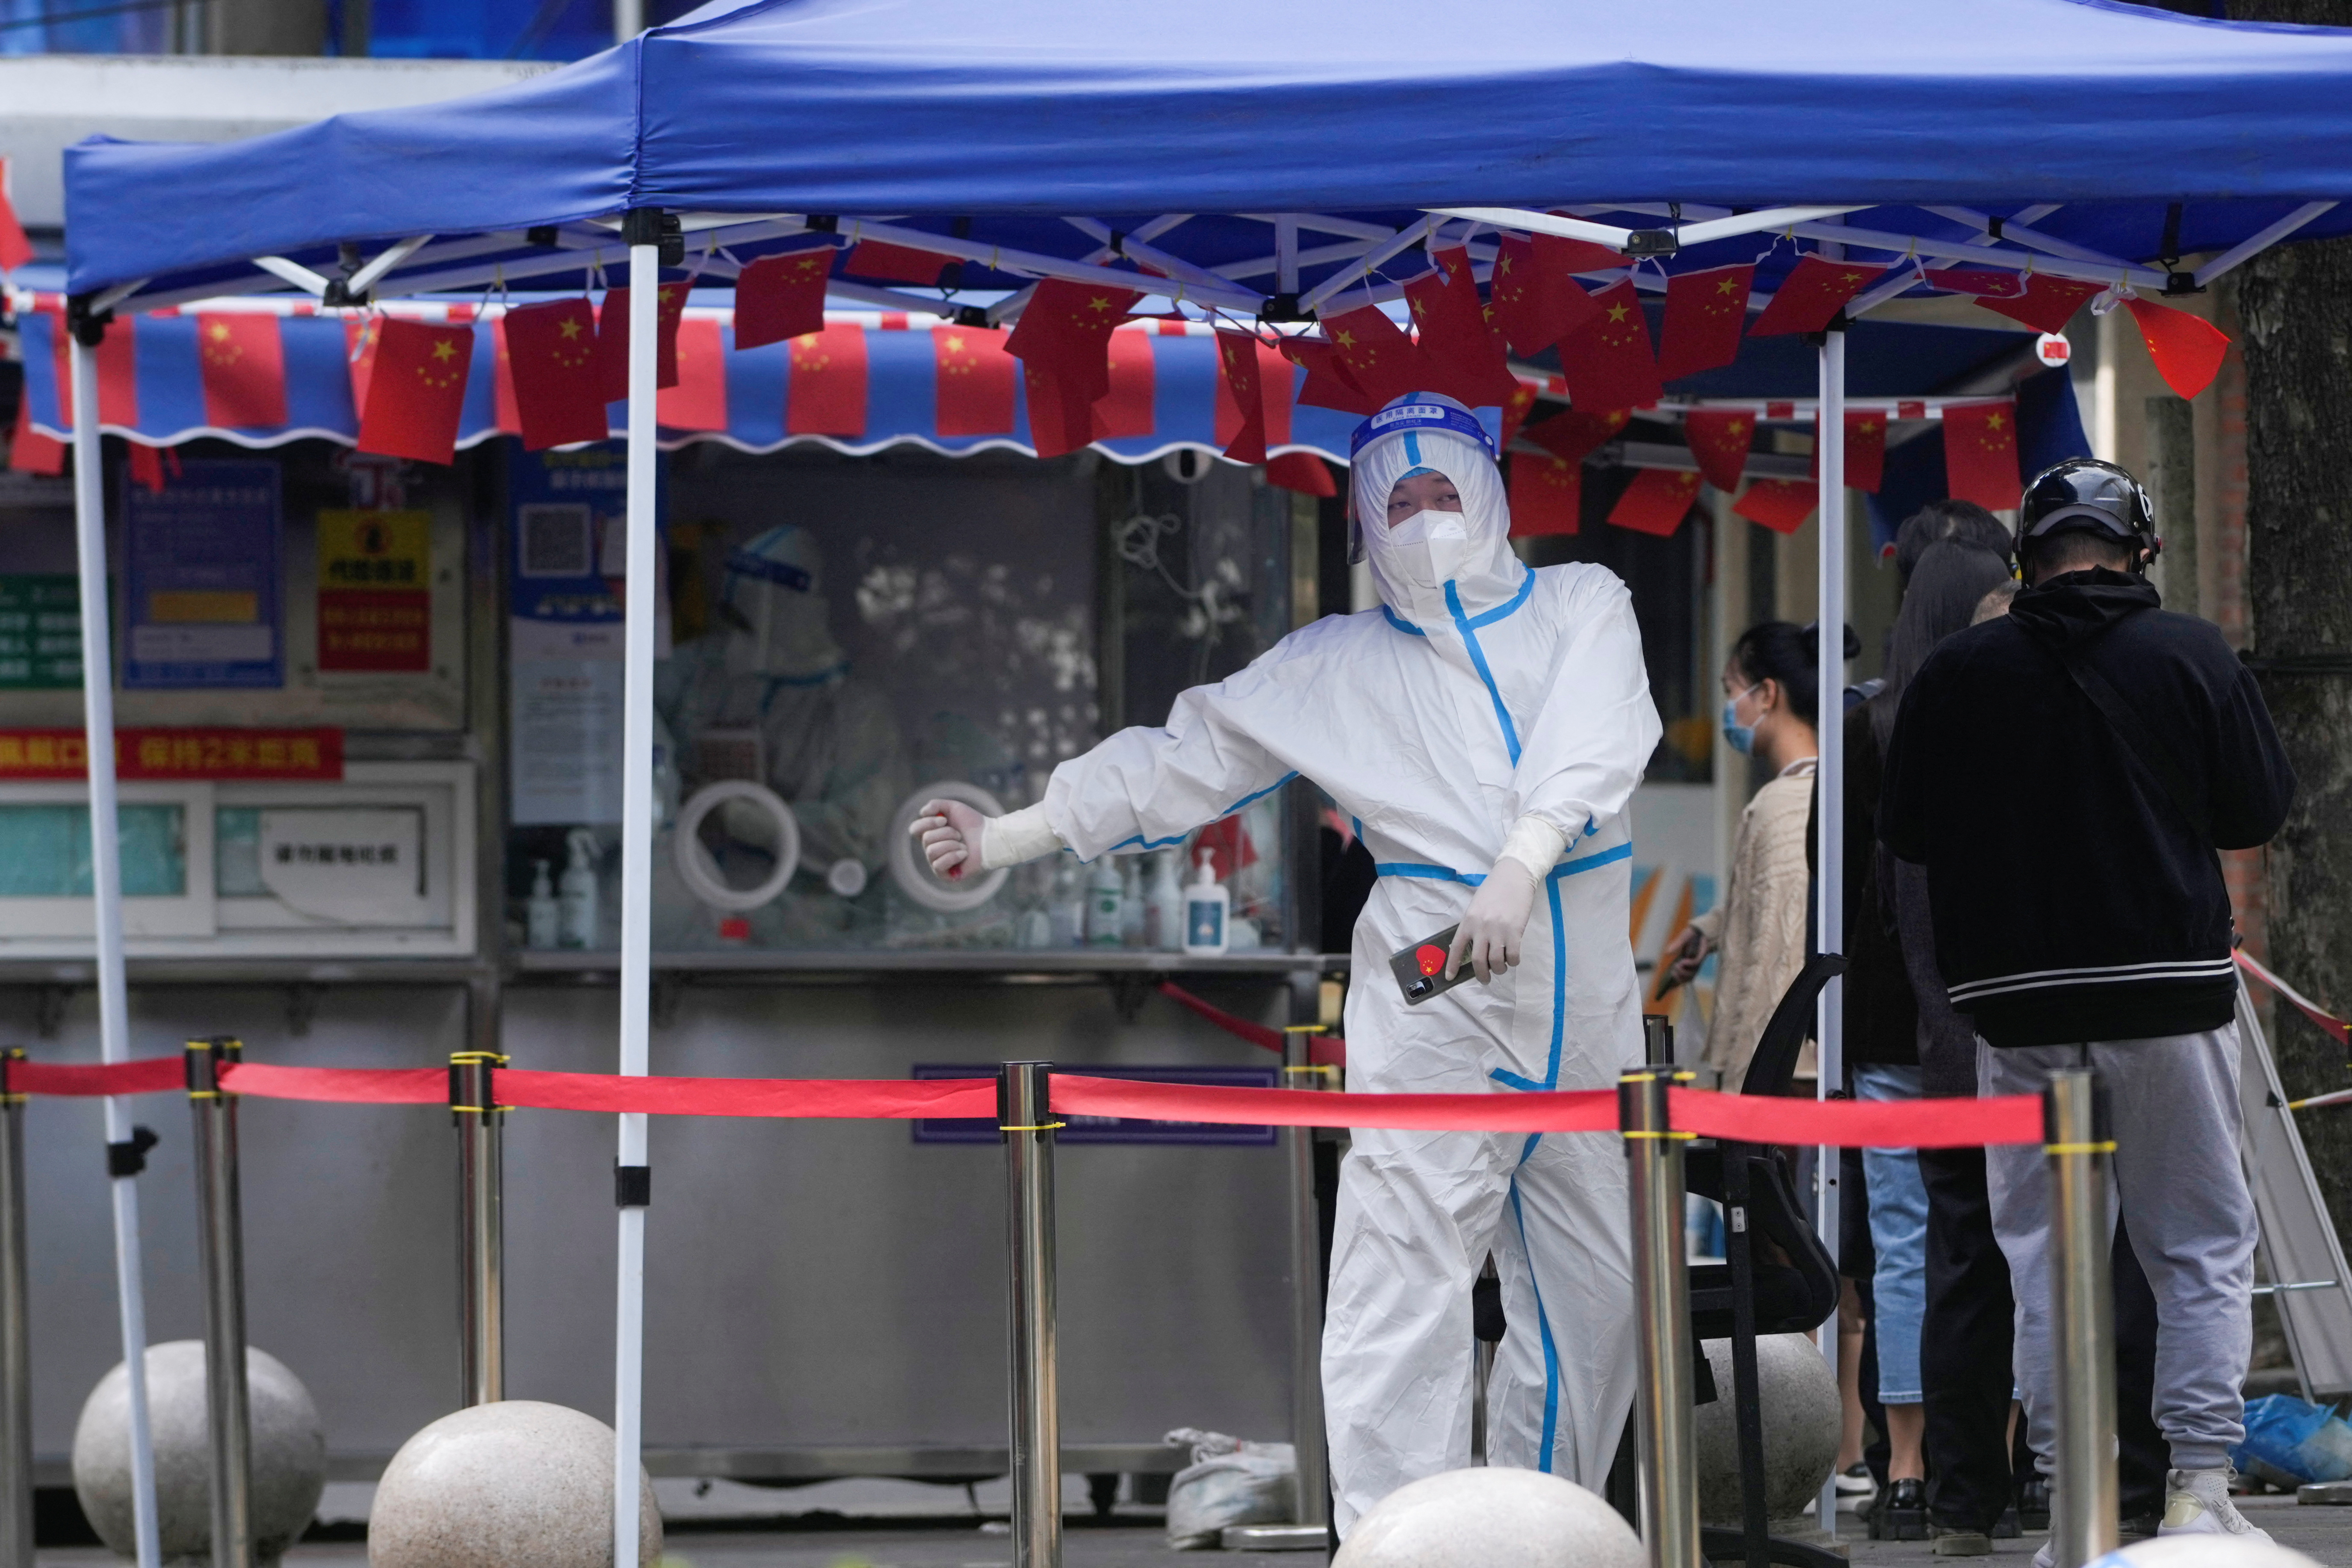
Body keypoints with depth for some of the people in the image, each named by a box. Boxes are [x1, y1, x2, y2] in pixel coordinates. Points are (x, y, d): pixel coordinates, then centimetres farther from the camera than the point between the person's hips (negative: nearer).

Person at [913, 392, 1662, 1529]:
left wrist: (1521, 864, -25)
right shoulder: (1335, 665, 13)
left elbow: (1596, 733, -8)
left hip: (1584, 998, 2)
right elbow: (1183, 765, 15)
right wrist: (1003, 839, 11)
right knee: (1400, 1301, -12)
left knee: (1591, 1293, 6)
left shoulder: (1581, 605, 11)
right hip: (1430, 1005, -1)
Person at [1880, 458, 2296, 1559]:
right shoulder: (2191, 655, -5)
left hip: (2018, 1001, 1)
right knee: (2203, 1242, 7)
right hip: (2169, 988, -1)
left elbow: (1905, 832, 5)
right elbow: (2261, 808, 2)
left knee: (2043, 1249, 8)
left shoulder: (1959, 673, -2)